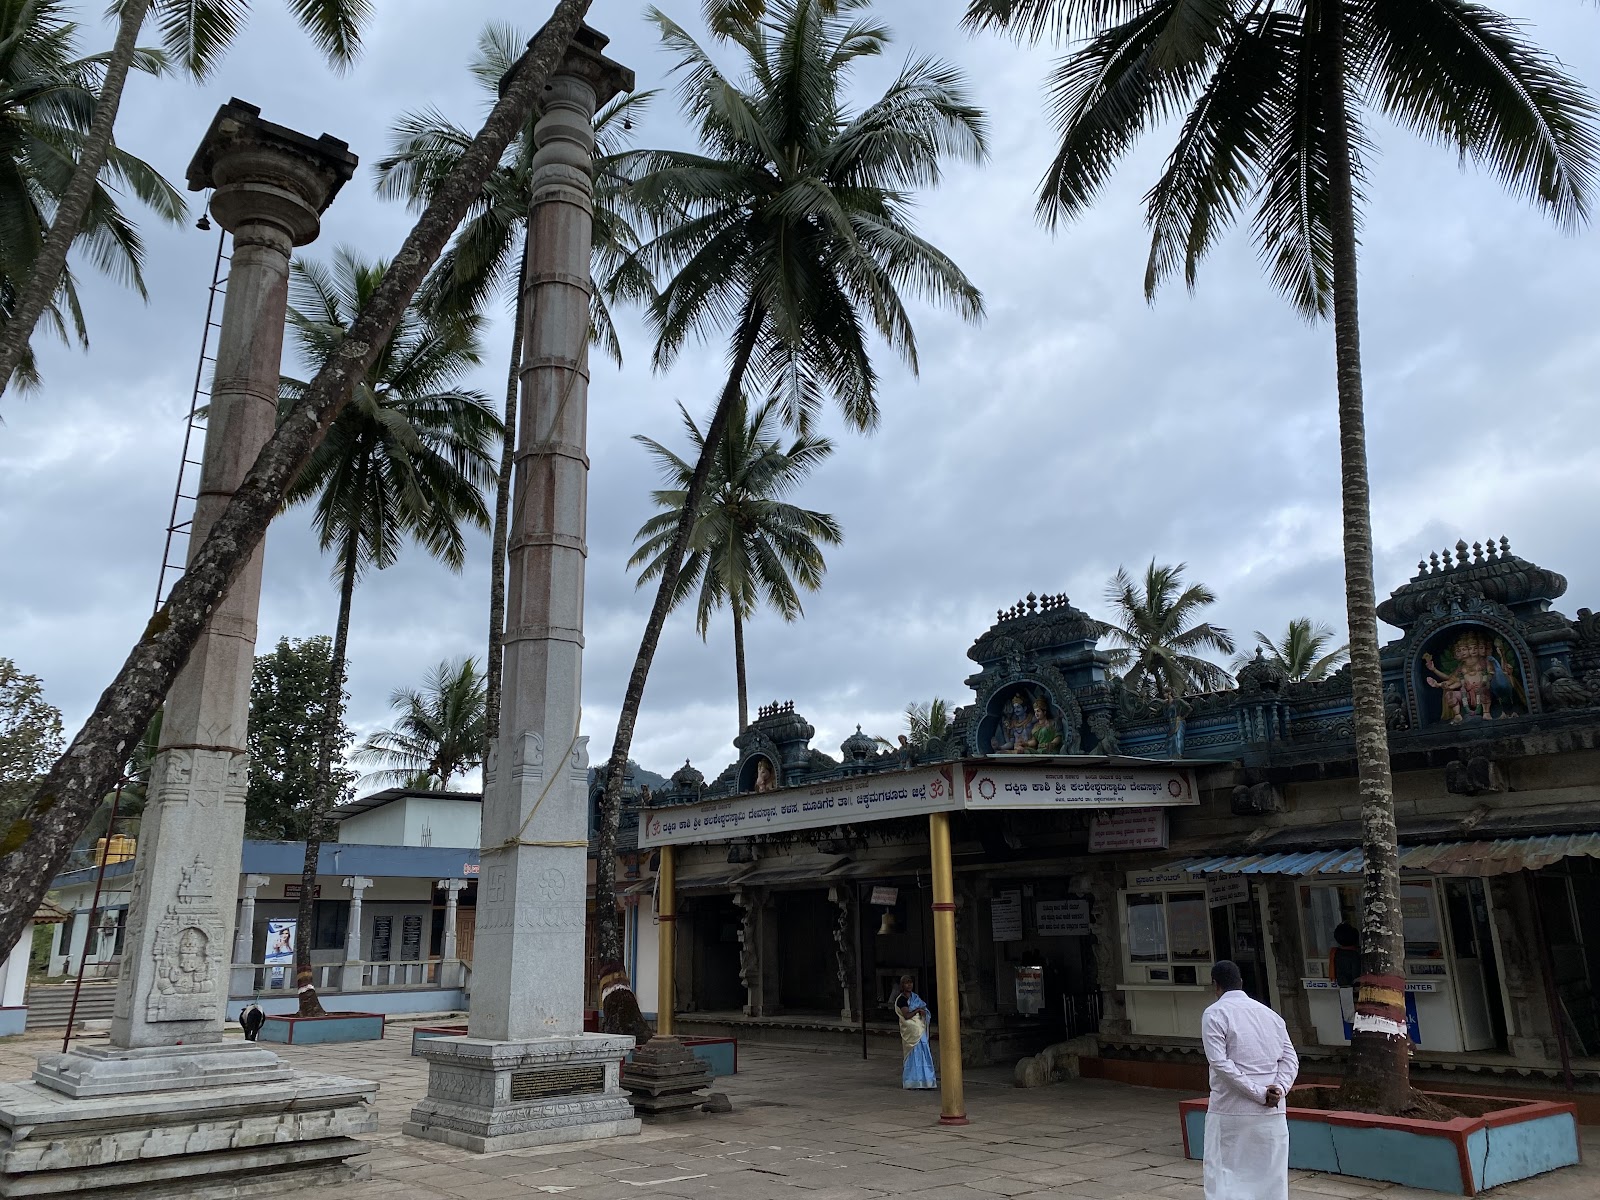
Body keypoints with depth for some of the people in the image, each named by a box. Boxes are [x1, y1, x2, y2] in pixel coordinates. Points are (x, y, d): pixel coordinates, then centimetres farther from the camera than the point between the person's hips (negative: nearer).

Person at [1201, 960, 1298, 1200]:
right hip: (1272, 1113, 5)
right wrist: (1279, 1089, -6)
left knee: (1224, 1180, 1)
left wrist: (1258, 1093, -12)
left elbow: (1220, 1062, -14)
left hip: (1231, 1112, -5)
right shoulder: (1270, 1014, 12)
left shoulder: (1215, 1014, -5)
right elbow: (1290, 1059, 6)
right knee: (1271, 1178, 12)